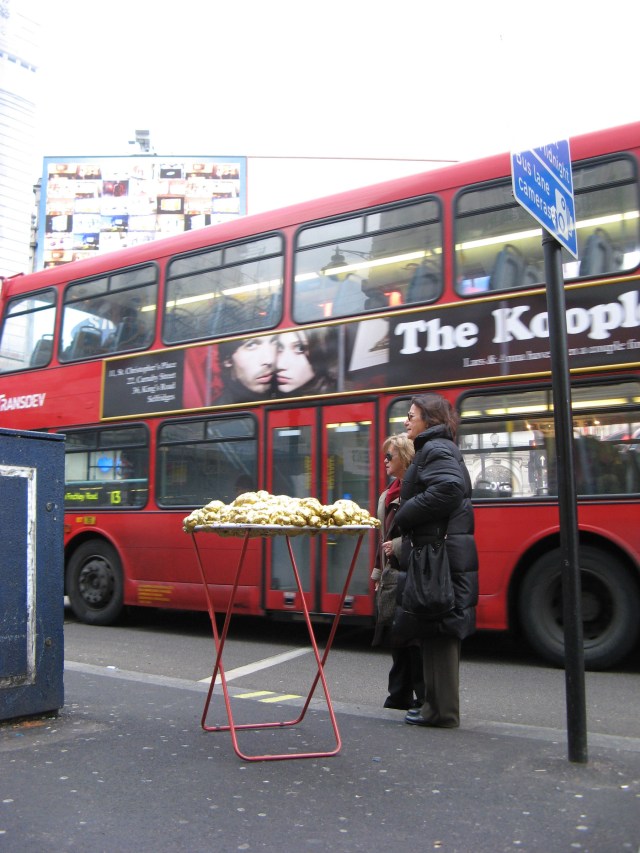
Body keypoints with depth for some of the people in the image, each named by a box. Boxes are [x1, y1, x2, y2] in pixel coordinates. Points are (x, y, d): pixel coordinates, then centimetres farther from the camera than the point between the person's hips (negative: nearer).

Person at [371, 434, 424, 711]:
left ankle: (424, 698, 8)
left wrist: (398, 546, -18)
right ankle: (400, 696, 24)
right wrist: (379, 573, 20)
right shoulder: (390, 493, 17)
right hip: (392, 575, 9)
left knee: (412, 638, -3)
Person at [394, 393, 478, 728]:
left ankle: (440, 710, 4)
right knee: (443, 630, 14)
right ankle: (437, 704, 24)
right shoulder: (440, 449, 21)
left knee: (438, 630, -4)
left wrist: (404, 517, -17)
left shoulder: (436, 449, -10)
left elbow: (449, 489, -27)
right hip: (443, 553, 10)